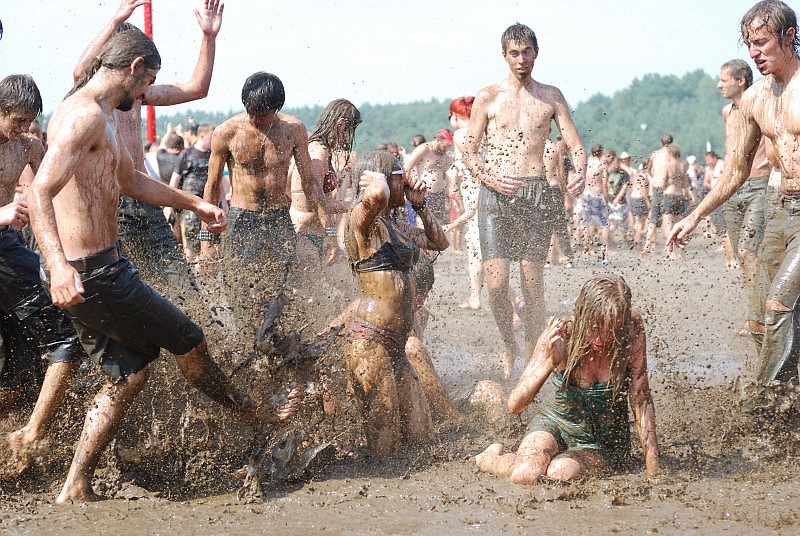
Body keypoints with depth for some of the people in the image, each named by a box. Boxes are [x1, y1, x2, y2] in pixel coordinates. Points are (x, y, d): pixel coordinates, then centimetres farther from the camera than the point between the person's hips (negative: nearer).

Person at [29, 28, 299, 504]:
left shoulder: (104, 119, 17)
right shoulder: (86, 115, -17)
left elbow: (132, 181, 34)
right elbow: (40, 192, -29)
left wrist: (194, 204, 39)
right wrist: (59, 265, -42)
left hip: (94, 271, 11)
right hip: (93, 274, -11)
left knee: (130, 372, 14)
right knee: (188, 341, 8)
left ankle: (76, 490, 12)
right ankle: (255, 415, 30)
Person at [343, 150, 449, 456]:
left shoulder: (395, 226, 17)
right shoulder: (363, 217, -11)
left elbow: (439, 243, 30)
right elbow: (377, 195, -35)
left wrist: (419, 205, 18)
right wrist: (376, 178, -12)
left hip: (395, 345, 9)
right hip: (371, 342, -9)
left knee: (418, 436, 15)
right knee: (383, 447, -7)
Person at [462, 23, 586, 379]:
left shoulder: (551, 96, 11)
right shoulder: (488, 97, 7)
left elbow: (575, 144, 7)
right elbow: (469, 151, 8)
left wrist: (580, 172, -15)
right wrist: (487, 176, -12)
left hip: (536, 193, 1)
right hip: (496, 194, -1)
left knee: (533, 283, -3)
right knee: (497, 283, -9)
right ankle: (509, 346, 16)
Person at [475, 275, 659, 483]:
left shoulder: (632, 326, -22)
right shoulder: (560, 335, -22)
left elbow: (641, 399, -16)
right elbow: (515, 405, -24)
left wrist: (653, 469, -18)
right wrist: (550, 362, -39)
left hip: (605, 443, 0)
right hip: (556, 423, 0)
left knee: (561, 473, -31)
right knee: (525, 475, -30)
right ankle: (492, 457, 6)